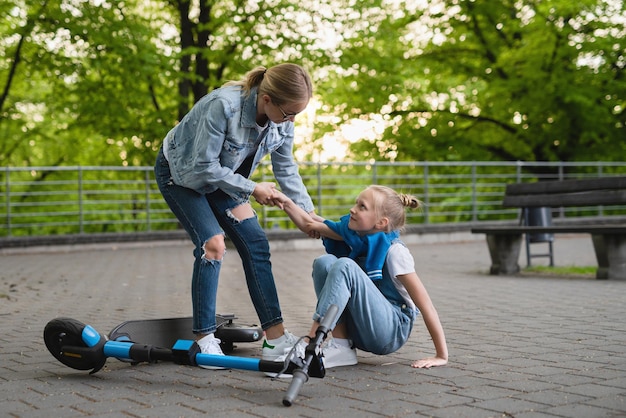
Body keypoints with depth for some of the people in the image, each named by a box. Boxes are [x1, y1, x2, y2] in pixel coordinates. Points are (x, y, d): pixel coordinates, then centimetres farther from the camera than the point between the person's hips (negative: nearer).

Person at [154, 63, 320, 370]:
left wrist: (309, 213, -9)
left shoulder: (282, 121, -17)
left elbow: (286, 170, -4)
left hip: (220, 176, 6)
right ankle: (204, 340, -10)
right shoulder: (224, 106, -38)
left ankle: (276, 339, -5)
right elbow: (204, 167, -31)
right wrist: (252, 189, -25)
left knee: (255, 243, -6)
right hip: (180, 173, -6)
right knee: (213, 244, -21)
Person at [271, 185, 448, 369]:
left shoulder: (394, 251, -17)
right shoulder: (354, 232, 2)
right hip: (360, 331, 7)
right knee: (324, 262, -12)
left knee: (345, 266, -26)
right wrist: (286, 203, -13)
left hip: (392, 331, -7)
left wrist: (442, 355, -19)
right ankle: (341, 346, -13)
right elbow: (310, 226, 5)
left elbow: (424, 304, -19)